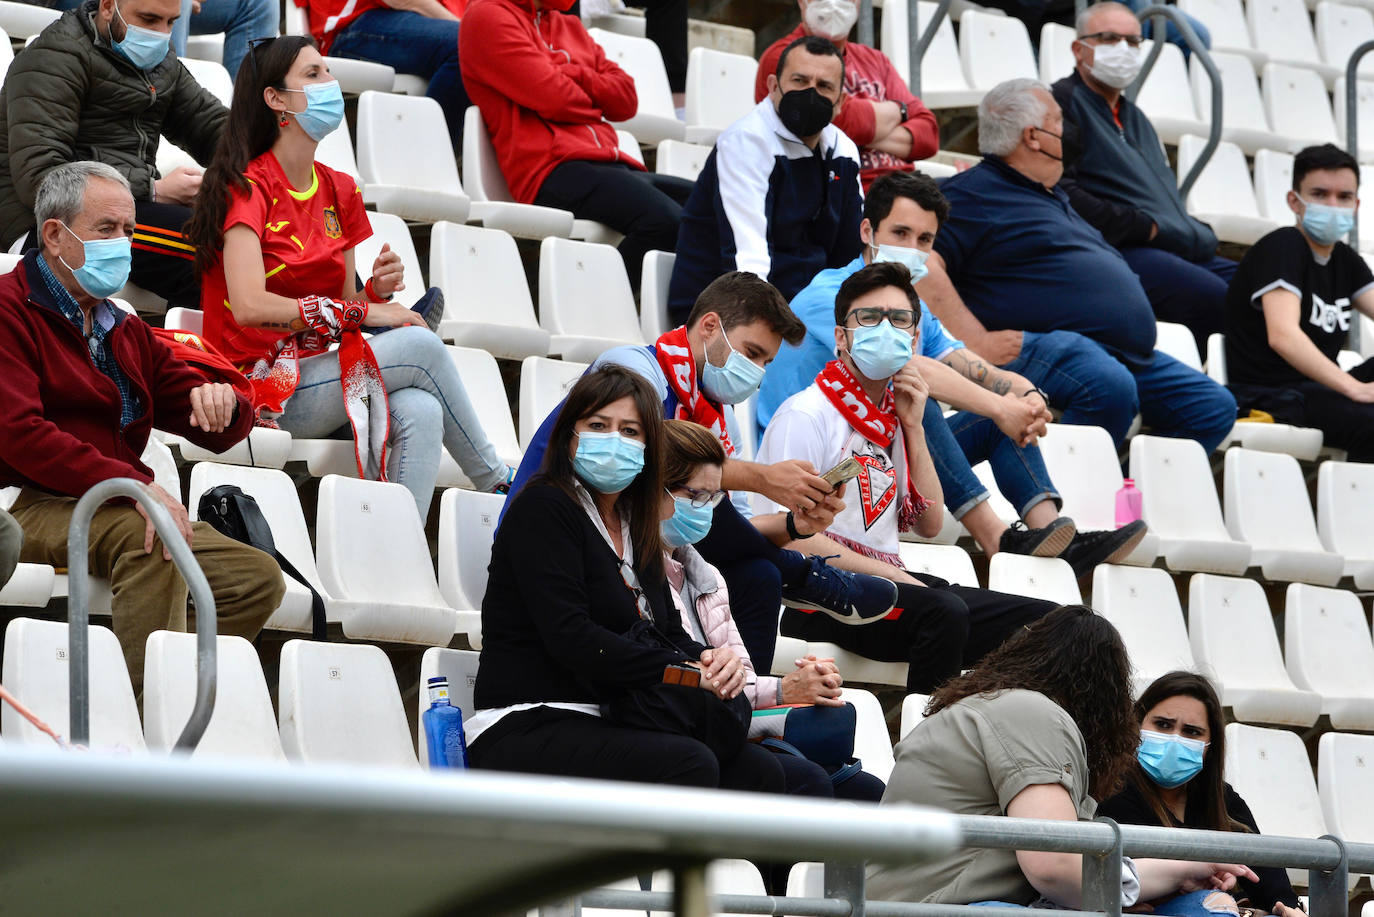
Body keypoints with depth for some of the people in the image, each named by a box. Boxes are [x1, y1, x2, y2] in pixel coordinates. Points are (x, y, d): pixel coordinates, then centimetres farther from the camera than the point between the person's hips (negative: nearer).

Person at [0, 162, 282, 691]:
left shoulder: (126, 333, 24)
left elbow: (218, 434, 25)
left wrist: (221, 402, -4)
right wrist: (131, 486, -26)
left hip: (129, 511, 8)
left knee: (259, 578, -11)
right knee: (146, 537, -36)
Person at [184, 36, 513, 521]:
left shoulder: (339, 190, 13)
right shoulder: (248, 187, -9)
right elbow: (250, 306, -23)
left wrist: (377, 290, -7)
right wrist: (358, 310, -19)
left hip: (320, 377, 7)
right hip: (264, 386, -7)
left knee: (420, 412, -25)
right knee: (422, 347, -20)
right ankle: (499, 484, -4)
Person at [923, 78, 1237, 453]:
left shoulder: (1052, 197, 29)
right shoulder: (971, 194, -2)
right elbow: (922, 264, -18)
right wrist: (977, 341, -25)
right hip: (1040, 345, -10)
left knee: (1215, 407, 3)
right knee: (1111, 388, -38)